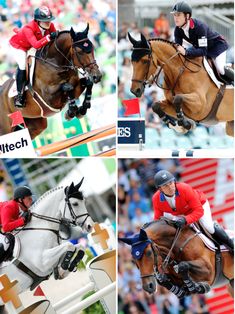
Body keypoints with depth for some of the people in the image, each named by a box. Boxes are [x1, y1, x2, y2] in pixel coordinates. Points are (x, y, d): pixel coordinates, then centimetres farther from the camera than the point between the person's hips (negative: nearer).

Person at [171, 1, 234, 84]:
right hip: (197, 46, 7)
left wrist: (186, 52, -55)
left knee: (220, 69, -25)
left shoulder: (199, 26, -39)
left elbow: (203, 51, -42)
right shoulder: (178, 30, -18)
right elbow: (177, 47, -13)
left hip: (217, 45, -7)